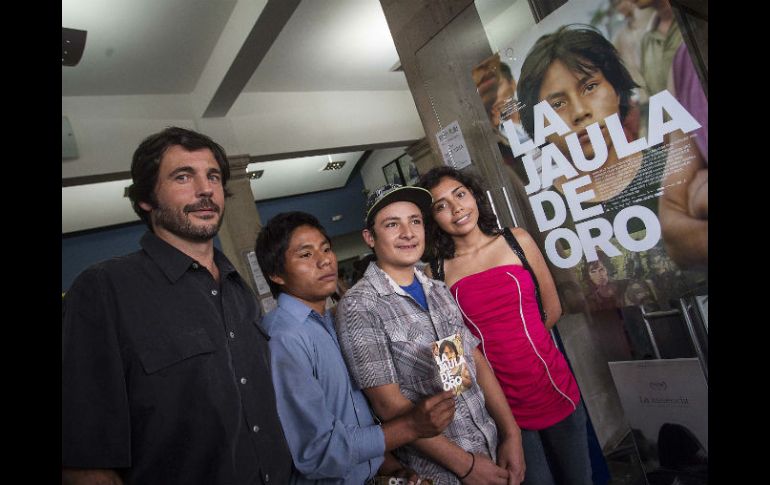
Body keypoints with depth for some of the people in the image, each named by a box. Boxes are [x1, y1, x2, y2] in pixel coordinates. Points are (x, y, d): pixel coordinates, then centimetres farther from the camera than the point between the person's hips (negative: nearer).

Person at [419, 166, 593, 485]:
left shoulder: (516, 240, -2)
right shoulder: (436, 271, -7)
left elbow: (552, 309, 5)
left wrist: (518, 339, 8)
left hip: (553, 387, 2)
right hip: (502, 403, -2)